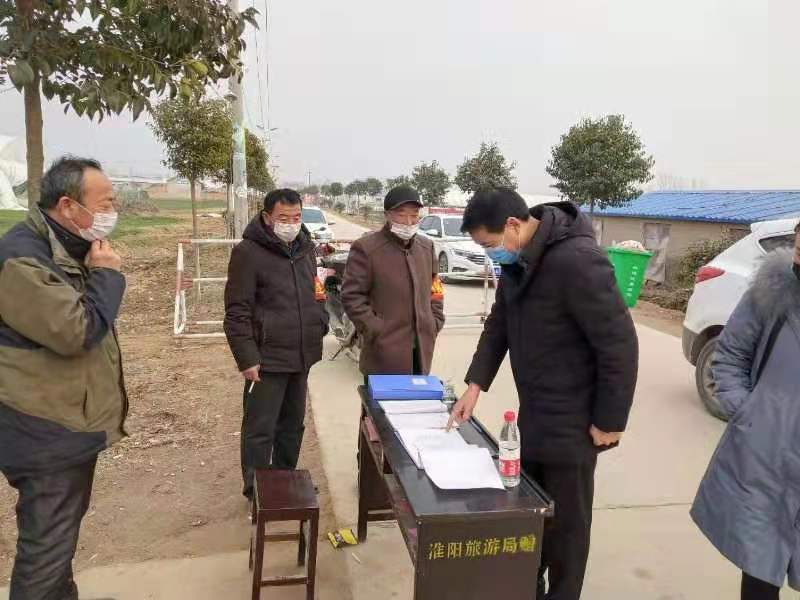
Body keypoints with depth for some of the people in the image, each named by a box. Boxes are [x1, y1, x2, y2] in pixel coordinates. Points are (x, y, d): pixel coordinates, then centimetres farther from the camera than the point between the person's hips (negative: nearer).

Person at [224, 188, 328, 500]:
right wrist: (247, 358, -18)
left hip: (301, 357, 7)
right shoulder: (248, 252, -11)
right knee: (260, 430, 2)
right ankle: (257, 492, 17)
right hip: (267, 359, -7)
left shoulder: (305, 248, 11)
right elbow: (237, 312, -14)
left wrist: (320, 324, 11)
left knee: (293, 425, 18)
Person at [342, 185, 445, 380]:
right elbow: (352, 296, -9)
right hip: (385, 352, -5)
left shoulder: (426, 246, 13)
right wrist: (377, 332, -14)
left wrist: (435, 323, 8)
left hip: (422, 350, 6)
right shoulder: (365, 248, -7)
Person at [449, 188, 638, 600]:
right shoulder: (516, 259, 2)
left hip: (571, 422, -8)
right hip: (532, 414, 8)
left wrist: (609, 420, -17)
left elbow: (620, 345, -22)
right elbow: (498, 325, 12)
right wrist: (476, 384, 2)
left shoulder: (577, 261, -26)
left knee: (564, 521, 8)